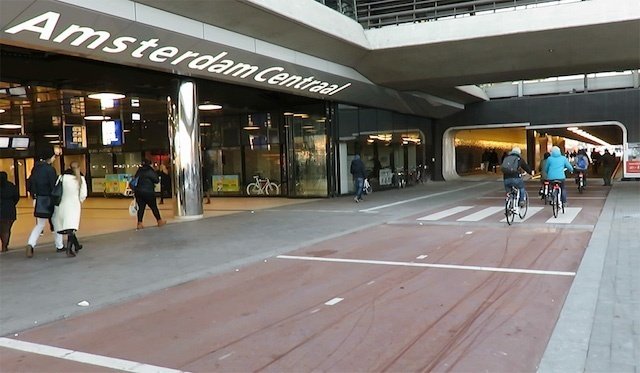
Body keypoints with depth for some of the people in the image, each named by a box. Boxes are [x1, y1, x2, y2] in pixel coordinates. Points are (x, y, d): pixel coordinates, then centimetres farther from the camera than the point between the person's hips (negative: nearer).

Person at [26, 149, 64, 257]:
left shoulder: (35, 168, 7)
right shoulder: (49, 169, -15)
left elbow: (29, 184, 12)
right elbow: (54, 185, -17)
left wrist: (34, 195, 20)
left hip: (38, 200, 6)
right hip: (49, 199, -6)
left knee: (40, 224, 12)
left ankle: (30, 244, -8)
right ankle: (59, 246, 20)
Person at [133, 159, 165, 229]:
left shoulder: (139, 171, 11)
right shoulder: (150, 171, -9)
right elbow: (157, 180, -9)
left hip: (138, 192, 6)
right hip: (148, 192, -5)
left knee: (141, 208, 6)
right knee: (154, 207, 5)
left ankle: (139, 223, 1)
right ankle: (159, 221, 16)